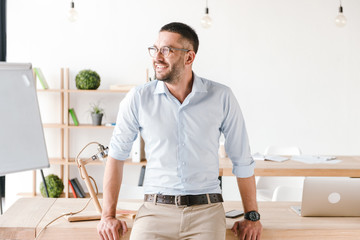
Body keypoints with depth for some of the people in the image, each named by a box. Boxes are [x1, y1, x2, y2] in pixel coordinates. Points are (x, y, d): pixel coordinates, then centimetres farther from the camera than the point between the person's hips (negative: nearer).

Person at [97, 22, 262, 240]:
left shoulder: (221, 97, 1)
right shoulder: (138, 99, 2)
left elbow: (243, 160, 8)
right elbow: (117, 155, 9)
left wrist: (252, 216, 9)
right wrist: (109, 215, 5)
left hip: (206, 210, 0)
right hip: (156, 209, 0)